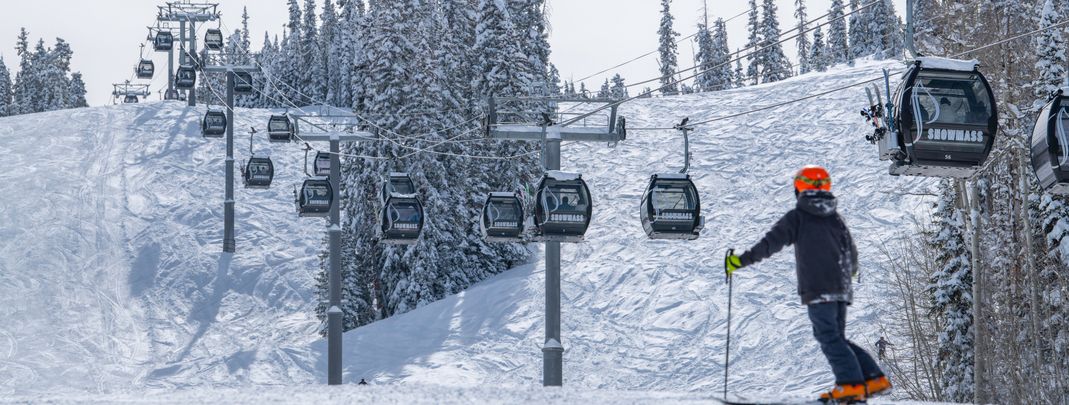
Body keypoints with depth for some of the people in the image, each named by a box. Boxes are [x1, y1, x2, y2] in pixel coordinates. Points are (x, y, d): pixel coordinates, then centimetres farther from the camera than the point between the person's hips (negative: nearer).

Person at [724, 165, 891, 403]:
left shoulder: (797, 217, 1)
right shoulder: (836, 218, 17)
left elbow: (771, 243, -7)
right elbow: (851, 254, 22)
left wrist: (742, 260, -3)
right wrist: (847, 273, 44)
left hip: (818, 290, -6)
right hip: (841, 290, 6)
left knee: (829, 337, -6)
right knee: (837, 338, 14)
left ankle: (851, 384, -17)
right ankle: (874, 378, 6)